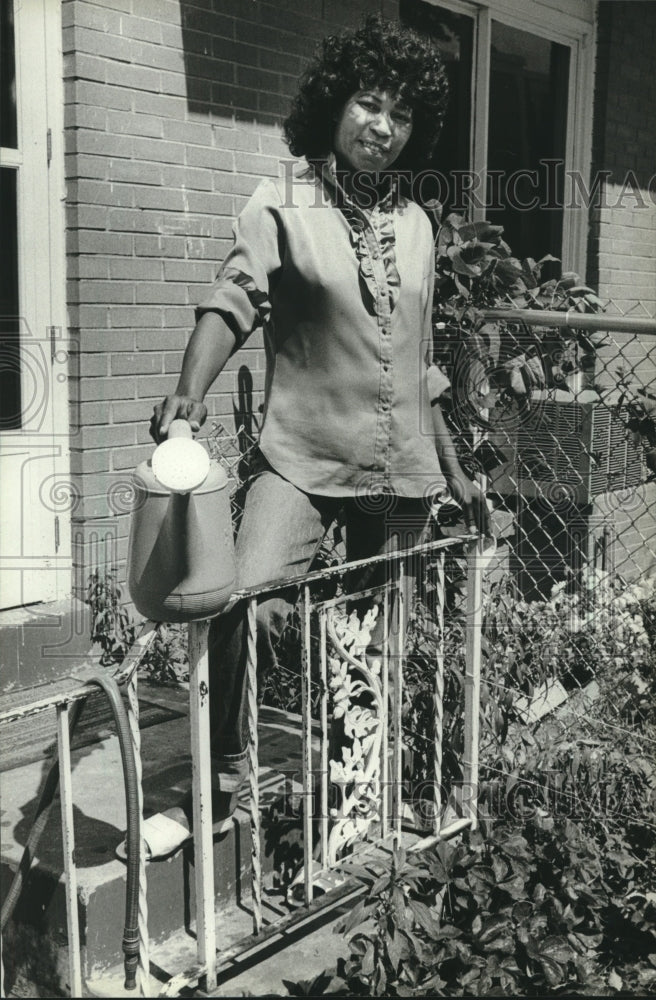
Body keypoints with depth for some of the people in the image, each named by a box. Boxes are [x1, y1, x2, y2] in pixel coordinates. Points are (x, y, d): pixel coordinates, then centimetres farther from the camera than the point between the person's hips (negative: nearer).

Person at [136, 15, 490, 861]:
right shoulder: (283, 205, -2)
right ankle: (220, 787, -3)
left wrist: (455, 472, 18)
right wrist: (191, 391, -37)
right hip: (303, 461, -4)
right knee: (246, 604, -22)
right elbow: (231, 299, -18)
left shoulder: (416, 224, 11)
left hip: (404, 472, 5)